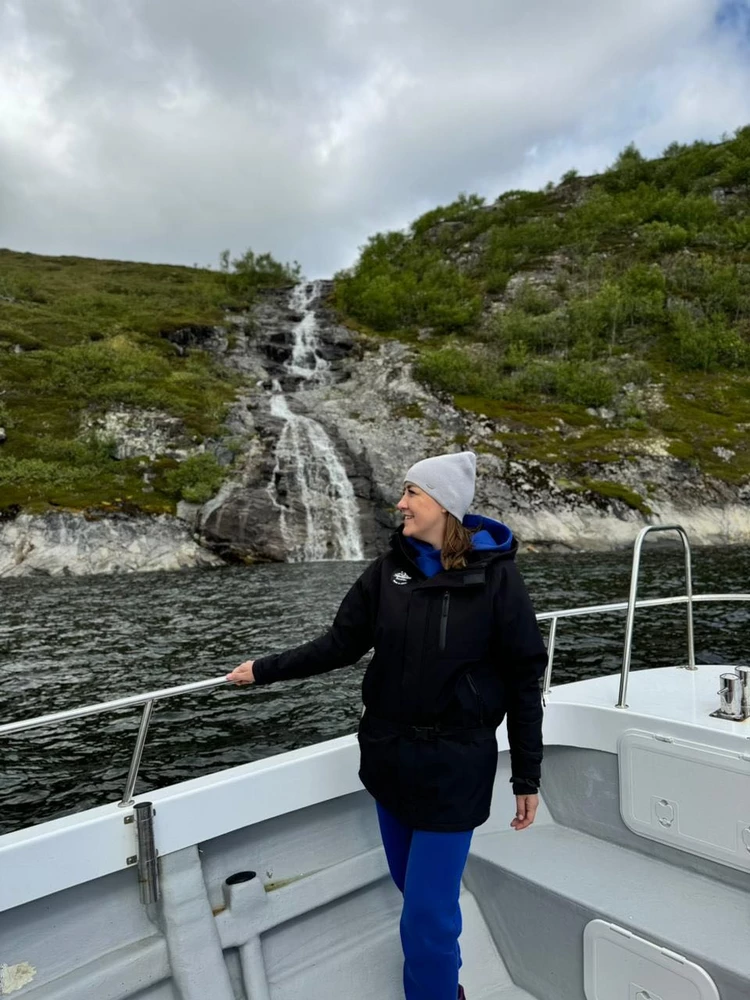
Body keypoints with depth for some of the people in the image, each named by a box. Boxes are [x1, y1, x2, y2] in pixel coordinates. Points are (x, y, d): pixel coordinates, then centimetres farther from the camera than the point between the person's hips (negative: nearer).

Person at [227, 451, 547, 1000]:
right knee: (416, 889, 22)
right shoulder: (389, 568, -2)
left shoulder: (495, 574, -13)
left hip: (454, 766, -4)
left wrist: (528, 777, -5)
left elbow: (523, 680, -9)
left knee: (427, 913, 0)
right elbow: (341, 643, 4)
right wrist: (265, 669, 3)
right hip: (390, 756, 5)